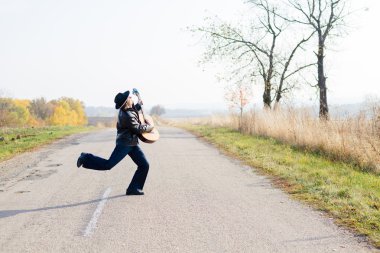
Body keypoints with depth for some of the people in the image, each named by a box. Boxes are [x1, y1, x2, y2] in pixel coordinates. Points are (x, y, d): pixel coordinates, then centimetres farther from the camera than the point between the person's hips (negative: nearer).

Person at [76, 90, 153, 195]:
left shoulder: (129, 109, 7)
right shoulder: (126, 115, -22)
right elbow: (138, 128, -18)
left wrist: (139, 105, 22)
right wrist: (150, 127, -4)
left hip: (132, 143, 9)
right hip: (124, 143, -9)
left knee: (144, 165, 1)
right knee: (108, 164, -10)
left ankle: (134, 188, 5)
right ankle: (86, 159, 6)